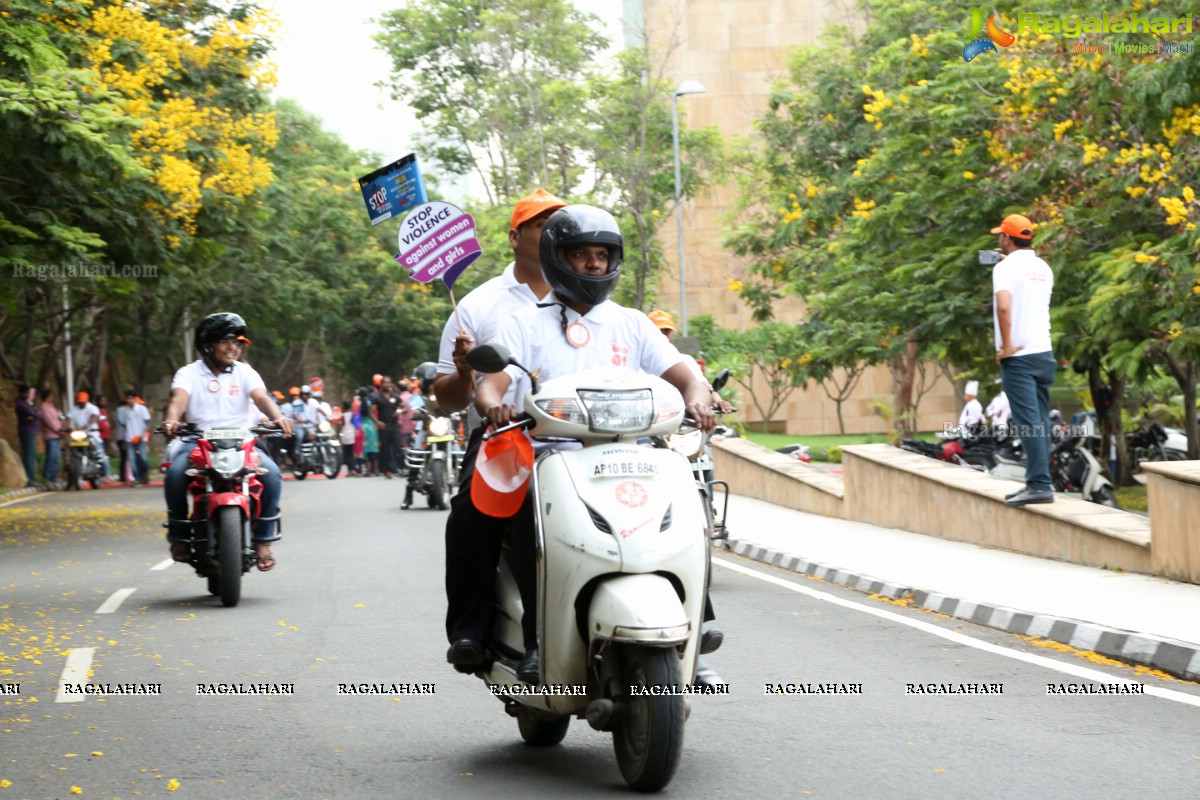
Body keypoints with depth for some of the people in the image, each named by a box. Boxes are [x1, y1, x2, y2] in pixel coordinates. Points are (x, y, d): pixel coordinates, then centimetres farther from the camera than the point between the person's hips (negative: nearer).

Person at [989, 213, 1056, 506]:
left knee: (1028, 423, -10)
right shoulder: (1043, 268, 14)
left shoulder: (1006, 268, -9)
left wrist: (1006, 346, -18)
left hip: (1018, 357, -7)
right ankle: (1038, 483, 12)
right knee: (1040, 422, 10)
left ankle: (1040, 485, -15)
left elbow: (1003, 306, -25)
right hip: (1045, 353, 7)